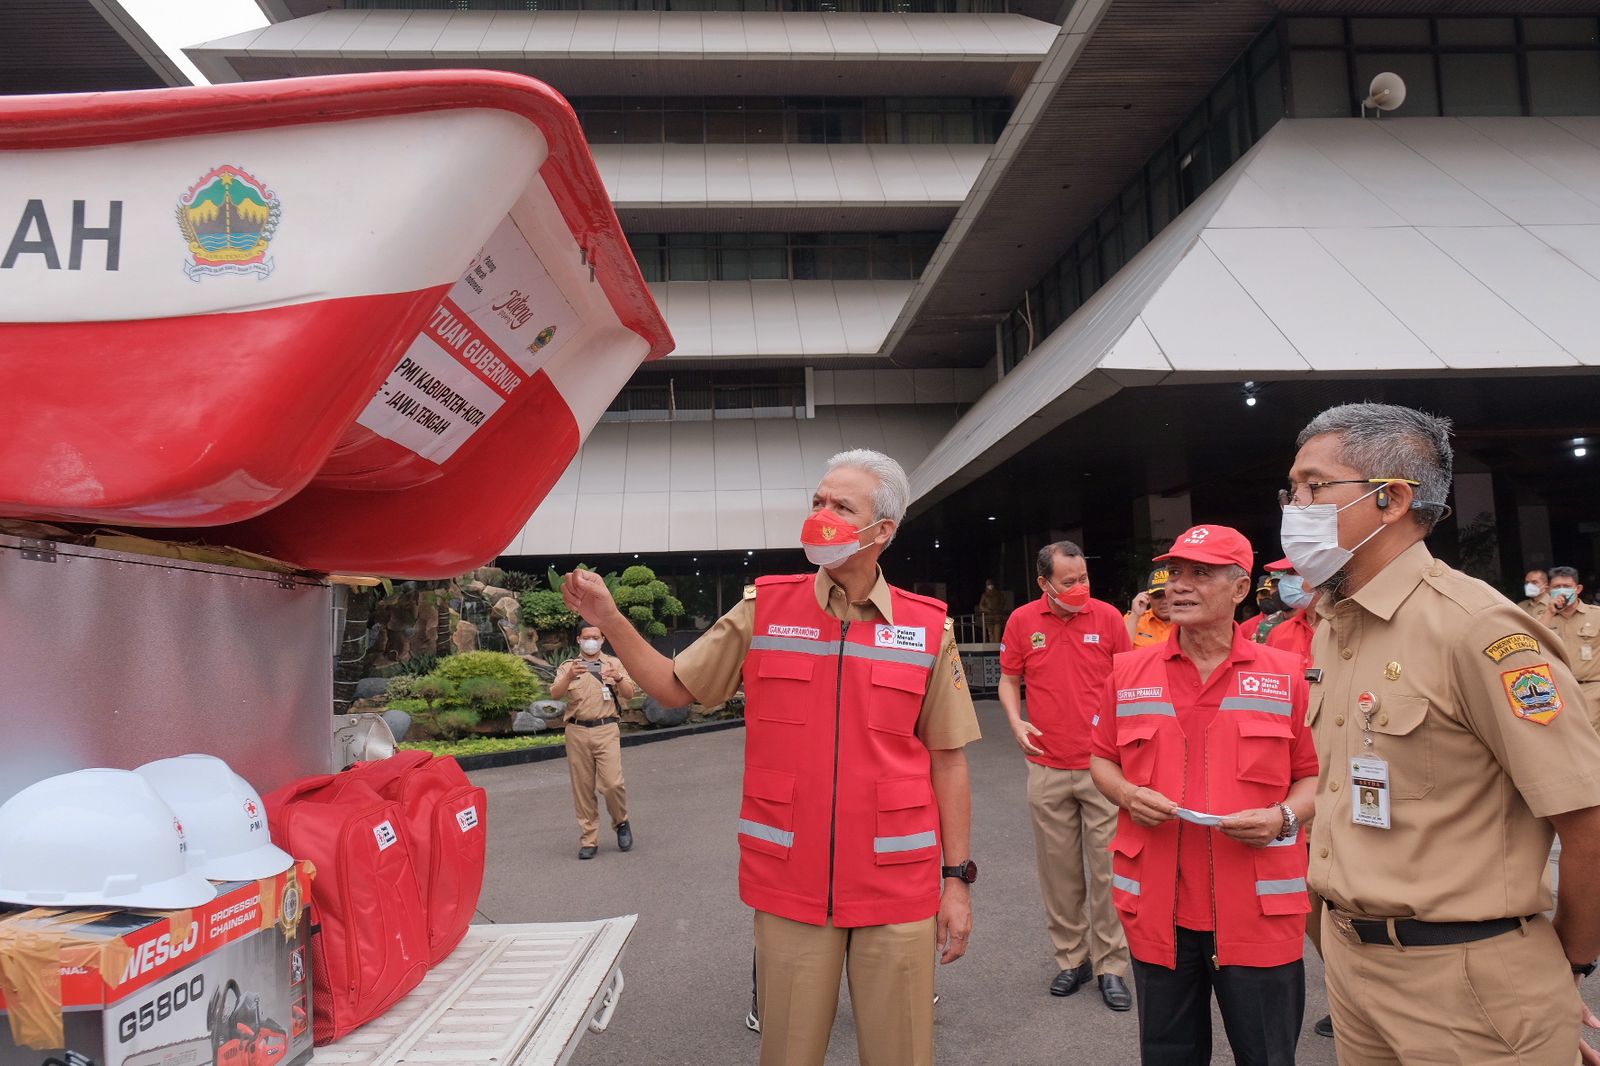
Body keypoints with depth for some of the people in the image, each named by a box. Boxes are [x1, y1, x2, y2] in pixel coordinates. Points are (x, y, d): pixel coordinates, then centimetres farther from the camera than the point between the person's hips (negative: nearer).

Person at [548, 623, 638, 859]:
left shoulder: (614, 663, 11)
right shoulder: (568, 667, 11)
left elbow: (630, 694, 2)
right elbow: (555, 694, -5)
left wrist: (619, 678, -19)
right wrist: (569, 677, -25)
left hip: (606, 729, -1)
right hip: (577, 732, 1)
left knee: (612, 783, -11)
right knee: (583, 788, 3)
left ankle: (621, 822, 16)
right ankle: (588, 840, 12)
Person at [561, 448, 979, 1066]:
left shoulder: (928, 629, -1)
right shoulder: (763, 610, 0)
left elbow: (947, 760, 3)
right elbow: (675, 688, 6)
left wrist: (957, 877, 3)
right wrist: (609, 620, -6)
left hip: (897, 889, 0)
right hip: (789, 886, 1)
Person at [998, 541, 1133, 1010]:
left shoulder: (1108, 616, -2)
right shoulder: (1022, 621, 0)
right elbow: (1009, 679, 10)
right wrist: (1016, 722, -6)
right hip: (1047, 768, 1)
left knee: (1109, 867, 3)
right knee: (1059, 870, 10)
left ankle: (1111, 966, 17)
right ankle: (1071, 958, 26)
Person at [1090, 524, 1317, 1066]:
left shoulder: (1287, 674, 0)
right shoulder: (1129, 671, 4)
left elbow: (1314, 775, 5)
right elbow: (1102, 760, 12)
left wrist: (1284, 817, -14)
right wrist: (1127, 794, -8)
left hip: (1260, 911, -1)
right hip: (1157, 907, 2)